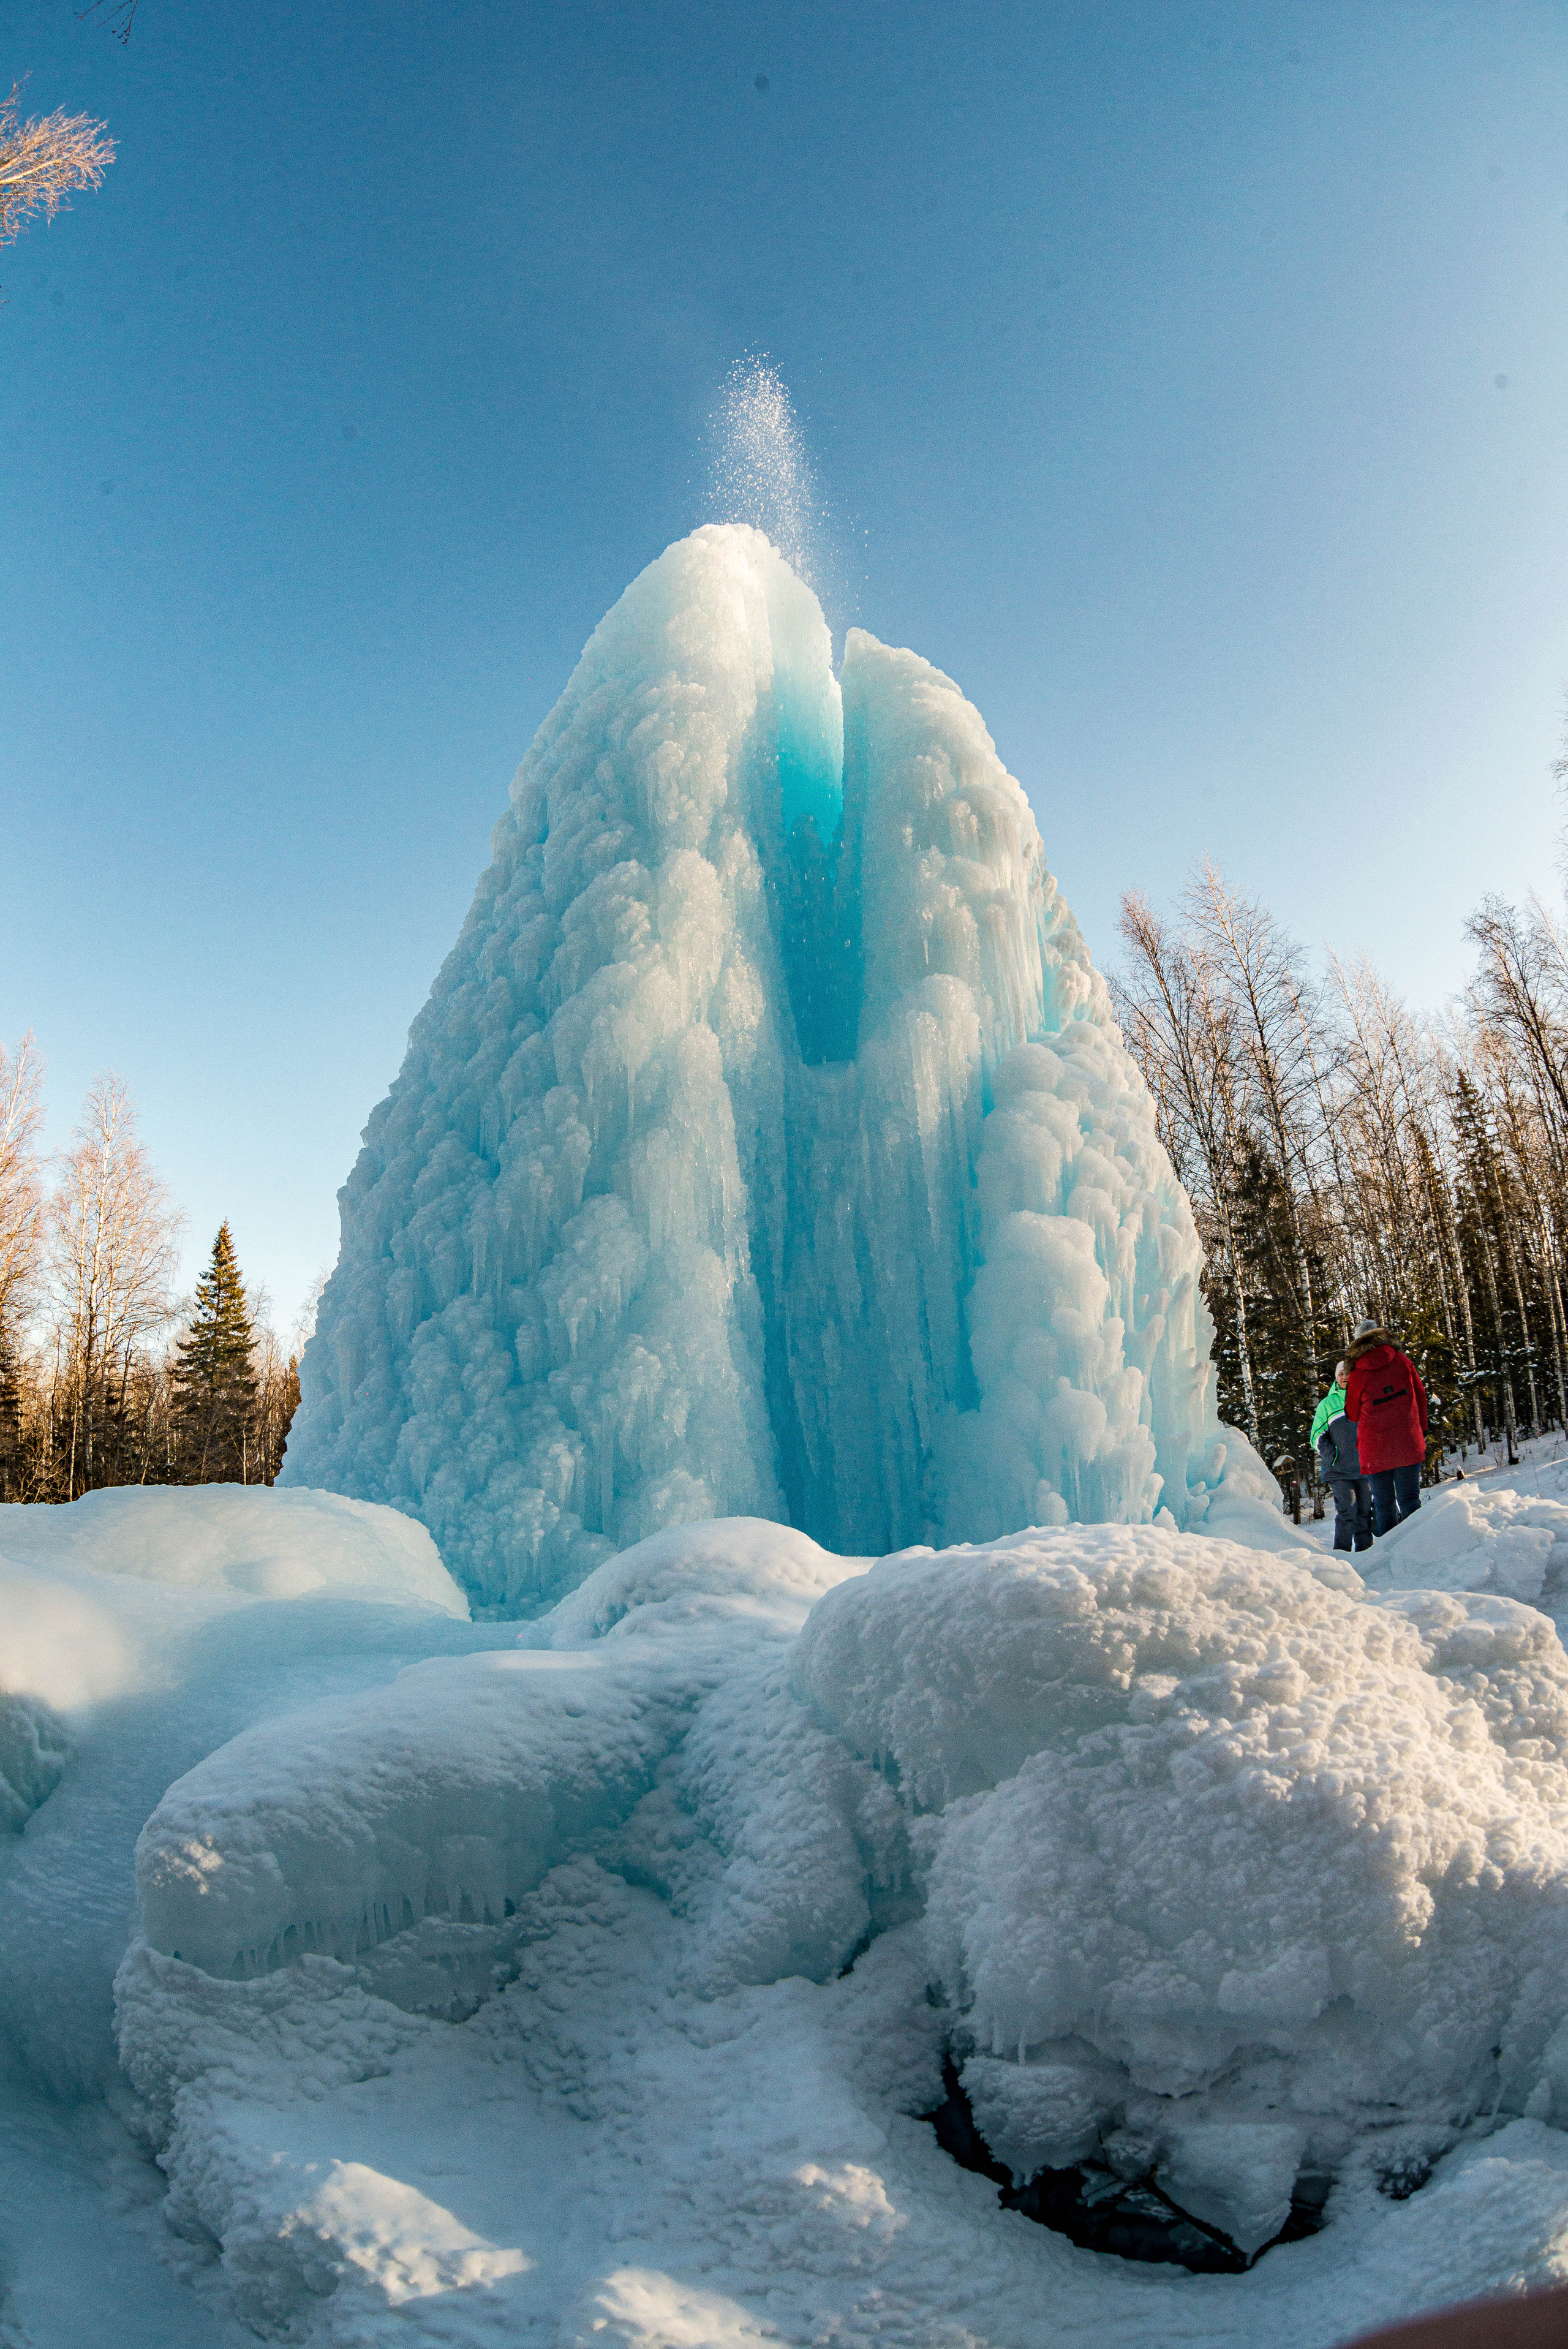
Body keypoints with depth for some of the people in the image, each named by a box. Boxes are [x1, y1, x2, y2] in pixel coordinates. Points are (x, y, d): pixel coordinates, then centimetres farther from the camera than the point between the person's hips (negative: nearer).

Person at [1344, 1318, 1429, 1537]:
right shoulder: (1402, 1361, 1)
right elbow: (1421, 1396, 9)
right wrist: (1422, 1430, 19)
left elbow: (1353, 1415, 5)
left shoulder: (1357, 1375, -5)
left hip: (1376, 1449, -2)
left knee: (1384, 1504, 7)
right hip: (1408, 1444, 2)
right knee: (1410, 1499, 6)